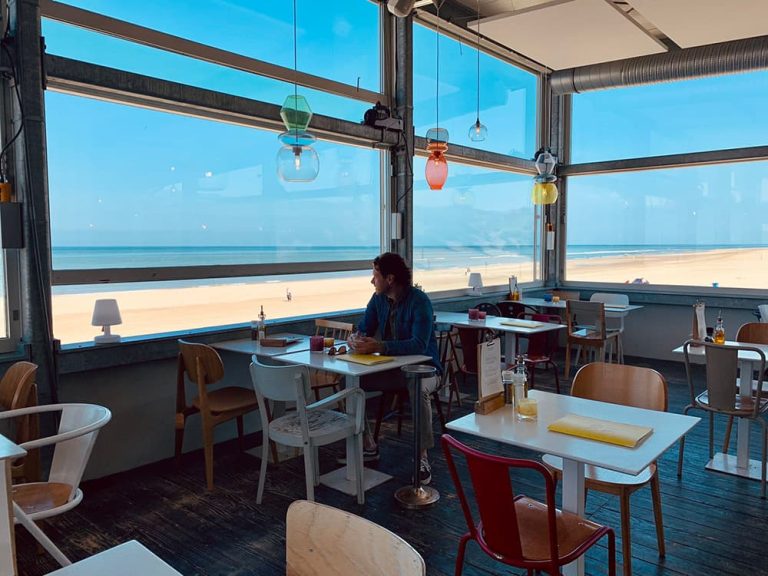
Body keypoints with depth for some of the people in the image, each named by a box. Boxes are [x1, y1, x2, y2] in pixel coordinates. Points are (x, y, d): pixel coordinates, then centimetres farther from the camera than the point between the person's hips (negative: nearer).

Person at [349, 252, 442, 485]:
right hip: (392, 367, 7)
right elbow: (364, 330, 6)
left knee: (419, 390, -39)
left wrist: (379, 346, -40)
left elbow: (419, 344, -31)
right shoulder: (378, 299, 0)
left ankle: (422, 456, -21)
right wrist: (355, 339, -20)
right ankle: (368, 445, 3)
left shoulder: (419, 301, -21)